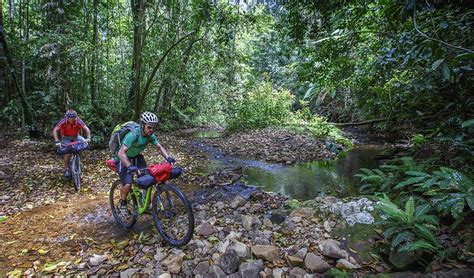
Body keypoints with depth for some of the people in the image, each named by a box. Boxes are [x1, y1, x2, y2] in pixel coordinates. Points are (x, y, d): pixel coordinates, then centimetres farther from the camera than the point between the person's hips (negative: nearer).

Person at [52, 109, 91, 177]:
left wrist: (88, 138, -41)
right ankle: (67, 169, -1)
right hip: (66, 138, -2)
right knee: (68, 152, -15)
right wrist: (57, 141, -40)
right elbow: (55, 130, -29)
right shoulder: (63, 121, -28)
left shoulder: (78, 121, -26)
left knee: (85, 143, -23)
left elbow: (86, 129, -26)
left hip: (76, 136, 2)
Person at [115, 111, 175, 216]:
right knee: (127, 184, -21)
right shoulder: (133, 135, -34)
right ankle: (122, 204, 8)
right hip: (123, 159, -6)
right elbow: (121, 153, -41)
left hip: (136, 157, 6)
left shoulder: (151, 135, -15)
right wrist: (129, 166, -55)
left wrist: (168, 157, -27)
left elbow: (160, 147, -9)